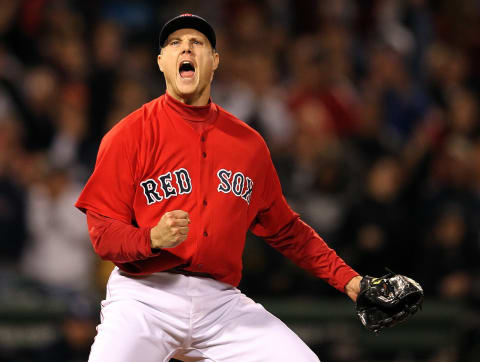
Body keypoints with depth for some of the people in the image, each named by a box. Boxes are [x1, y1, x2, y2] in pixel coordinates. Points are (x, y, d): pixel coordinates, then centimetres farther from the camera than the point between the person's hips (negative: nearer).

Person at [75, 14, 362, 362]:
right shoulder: (129, 134, 0)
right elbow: (103, 233, -4)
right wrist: (153, 239, -23)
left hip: (221, 302, 3)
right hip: (145, 297, -3)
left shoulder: (249, 143, 13)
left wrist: (345, 278, 15)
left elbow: (285, 230, 21)